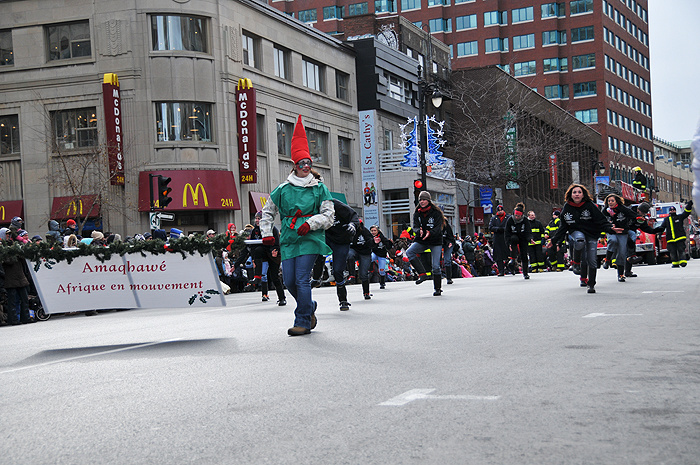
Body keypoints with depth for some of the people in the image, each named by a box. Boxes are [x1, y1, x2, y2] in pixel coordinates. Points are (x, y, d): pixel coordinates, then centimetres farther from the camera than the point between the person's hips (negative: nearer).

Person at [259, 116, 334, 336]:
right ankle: (309, 307, 28)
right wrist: (267, 234, 9)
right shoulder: (283, 189, 8)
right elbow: (267, 212, 19)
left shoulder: (320, 189, 2)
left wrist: (310, 223, -15)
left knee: (302, 279, -11)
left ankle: (303, 321, -3)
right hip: (288, 239, 3)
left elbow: (328, 216, 0)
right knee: (289, 281, 1)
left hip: (311, 238, -3)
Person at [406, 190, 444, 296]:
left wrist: (430, 233, -38)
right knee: (409, 252, -23)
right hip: (421, 241, 4)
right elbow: (415, 226, -5)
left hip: (435, 241, -3)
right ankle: (422, 274, -20)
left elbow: (438, 228, -17)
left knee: (436, 266, -7)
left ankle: (438, 288, 10)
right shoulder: (417, 213, 4)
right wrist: (419, 231, -30)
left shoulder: (436, 213, -8)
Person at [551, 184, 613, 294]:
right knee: (580, 239, -37)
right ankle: (575, 263, -13)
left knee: (592, 260, -5)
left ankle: (591, 285, 13)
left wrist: (610, 229, -27)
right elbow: (563, 226, 8)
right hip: (575, 232, 0)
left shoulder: (590, 206, -10)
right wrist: (554, 240, 7)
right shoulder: (567, 208, -1)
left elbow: (601, 221, -9)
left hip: (591, 234, 0)